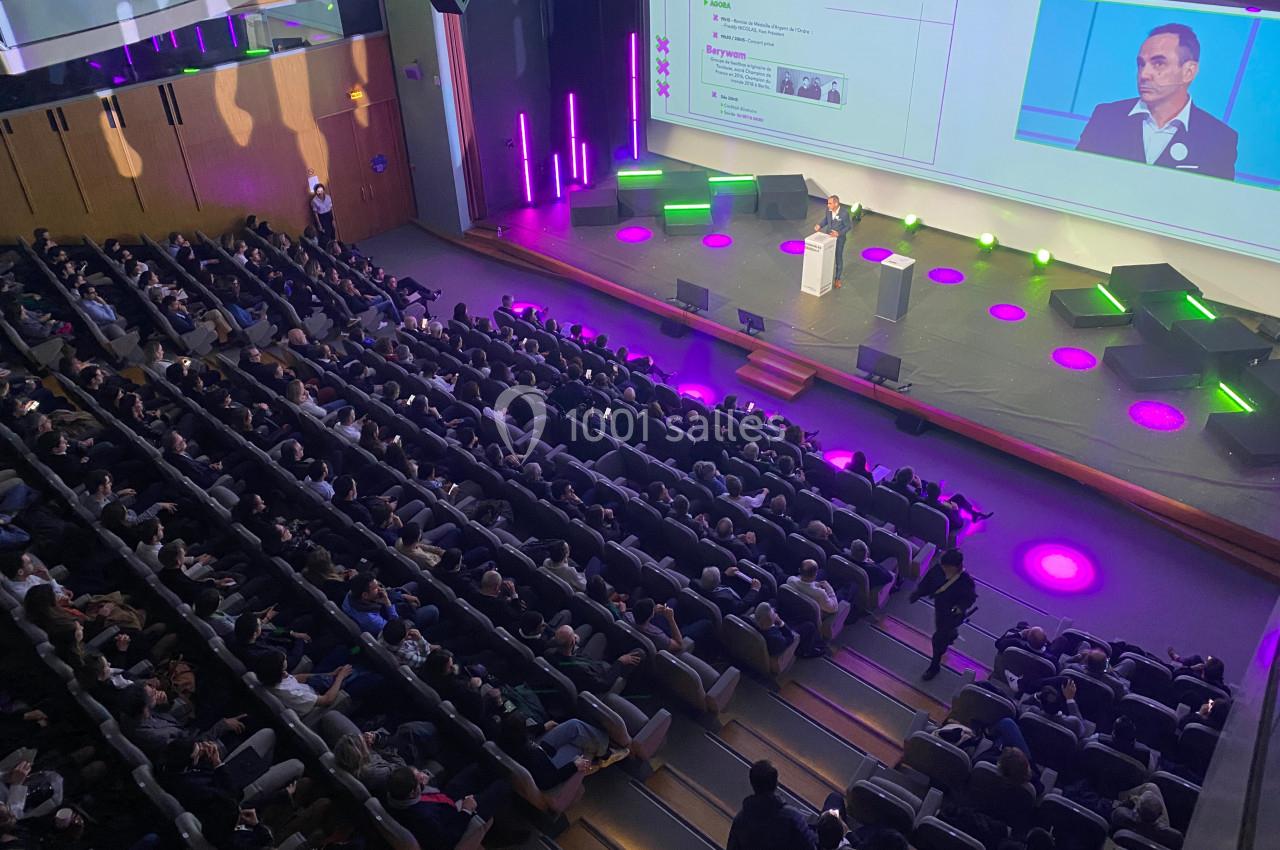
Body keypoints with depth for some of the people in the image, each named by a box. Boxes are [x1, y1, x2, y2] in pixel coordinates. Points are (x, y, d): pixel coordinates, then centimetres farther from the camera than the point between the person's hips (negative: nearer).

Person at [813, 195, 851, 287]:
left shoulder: (844, 213, -28)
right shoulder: (828, 209, -13)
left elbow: (849, 226, -16)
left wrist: (839, 233, -27)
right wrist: (820, 226, -10)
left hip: (839, 239, -4)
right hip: (828, 237, 4)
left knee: (838, 259, 12)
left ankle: (837, 279, 29)